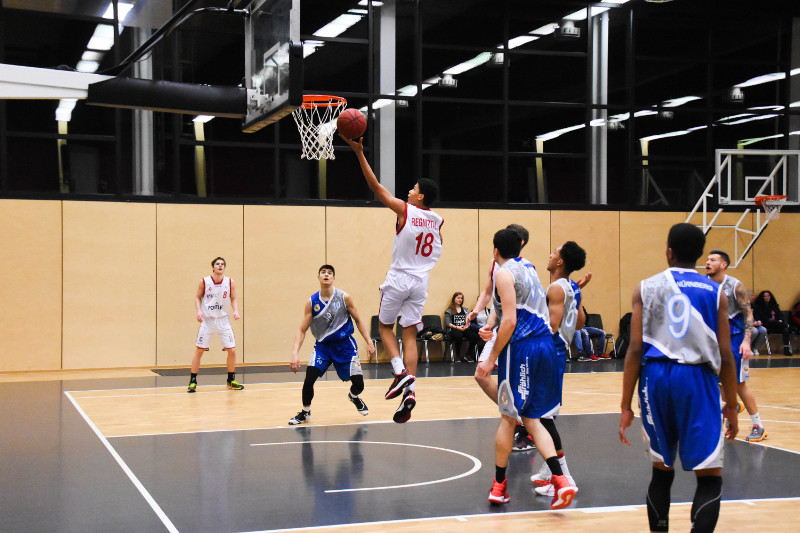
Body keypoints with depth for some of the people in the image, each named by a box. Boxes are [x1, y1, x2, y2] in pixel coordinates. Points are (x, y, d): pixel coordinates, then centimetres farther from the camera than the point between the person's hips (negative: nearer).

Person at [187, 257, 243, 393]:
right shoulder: (204, 282, -6)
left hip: (223, 320, 2)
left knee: (232, 350, -1)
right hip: (207, 320, -2)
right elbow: (197, 297, 3)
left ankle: (231, 380, 16)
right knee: (199, 351, -3)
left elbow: (233, 298, 6)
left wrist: (236, 310, -11)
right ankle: (193, 381, 7)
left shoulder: (230, 282, -2)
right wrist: (198, 310, -13)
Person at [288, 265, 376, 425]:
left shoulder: (344, 298, -9)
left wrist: (369, 342, -6)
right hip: (322, 345, 0)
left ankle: (354, 397, 37)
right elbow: (302, 330, -5)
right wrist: (294, 353, -17)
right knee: (309, 377, -21)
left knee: (358, 384, -2)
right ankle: (305, 412, 3)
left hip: (345, 345, 0)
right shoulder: (311, 302, -8)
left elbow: (358, 321, 2)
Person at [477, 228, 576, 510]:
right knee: (531, 418, 11)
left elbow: (510, 321, -16)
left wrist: (492, 358, -12)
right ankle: (560, 480, -5)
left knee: (509, 418, 5)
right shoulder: (528, 267, 18)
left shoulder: (504, 273, -8)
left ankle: (499, 485, 16)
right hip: (545, 344, 8)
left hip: (521, 348, -8)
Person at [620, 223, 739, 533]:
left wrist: (626, 406, 3)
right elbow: (725, 356, 3)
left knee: (661, 469, 19)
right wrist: (731, 405, 13)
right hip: (698, 379, -2)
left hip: (656, 376, 2)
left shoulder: (646, 289, 6)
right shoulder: (714, 292, 5)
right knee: (710, 478, 1)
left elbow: (635, 350, -1)